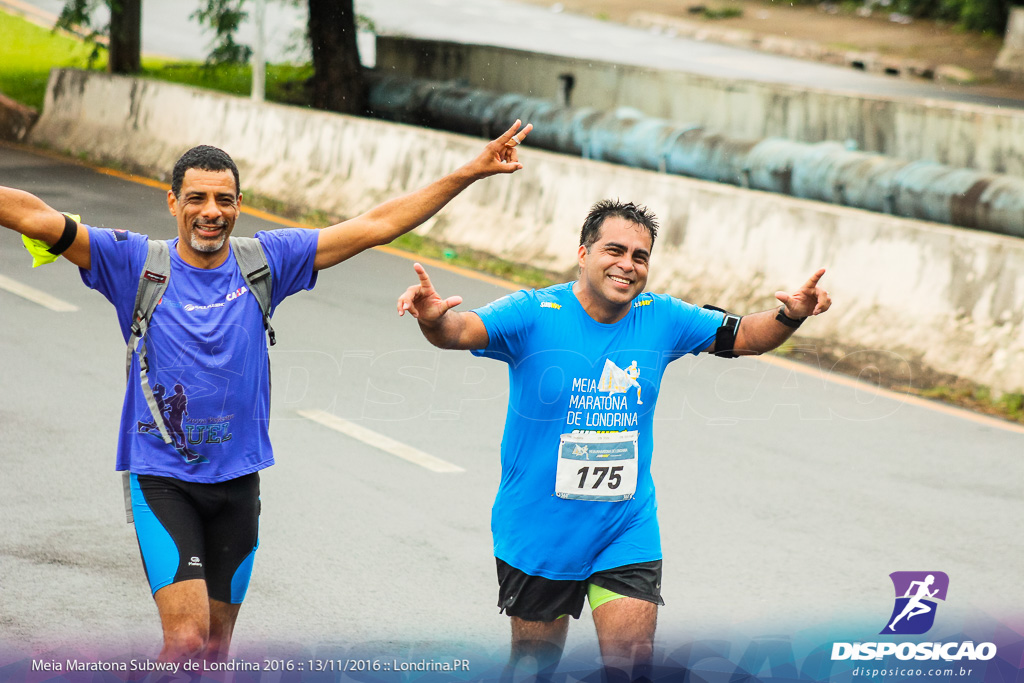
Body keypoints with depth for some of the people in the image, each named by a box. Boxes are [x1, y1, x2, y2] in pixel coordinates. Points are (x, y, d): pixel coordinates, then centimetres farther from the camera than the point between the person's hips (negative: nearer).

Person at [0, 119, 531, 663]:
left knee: (215, 646, 11)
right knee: (187, 638, -18)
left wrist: (472, 172, 0)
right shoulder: (136, 263, -6)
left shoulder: (266, 261, 2)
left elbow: (377, 225, 3)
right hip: (161, 477, -3)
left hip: (237, 479, 4)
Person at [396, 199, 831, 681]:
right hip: (538, 530, -2)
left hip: (627, 531, 2)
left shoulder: (661, 319, -2)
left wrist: (791, 315, -13)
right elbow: (461, 331, -30)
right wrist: (433, 319, -53)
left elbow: (745, 336, 7)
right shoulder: (535, 315, -15)